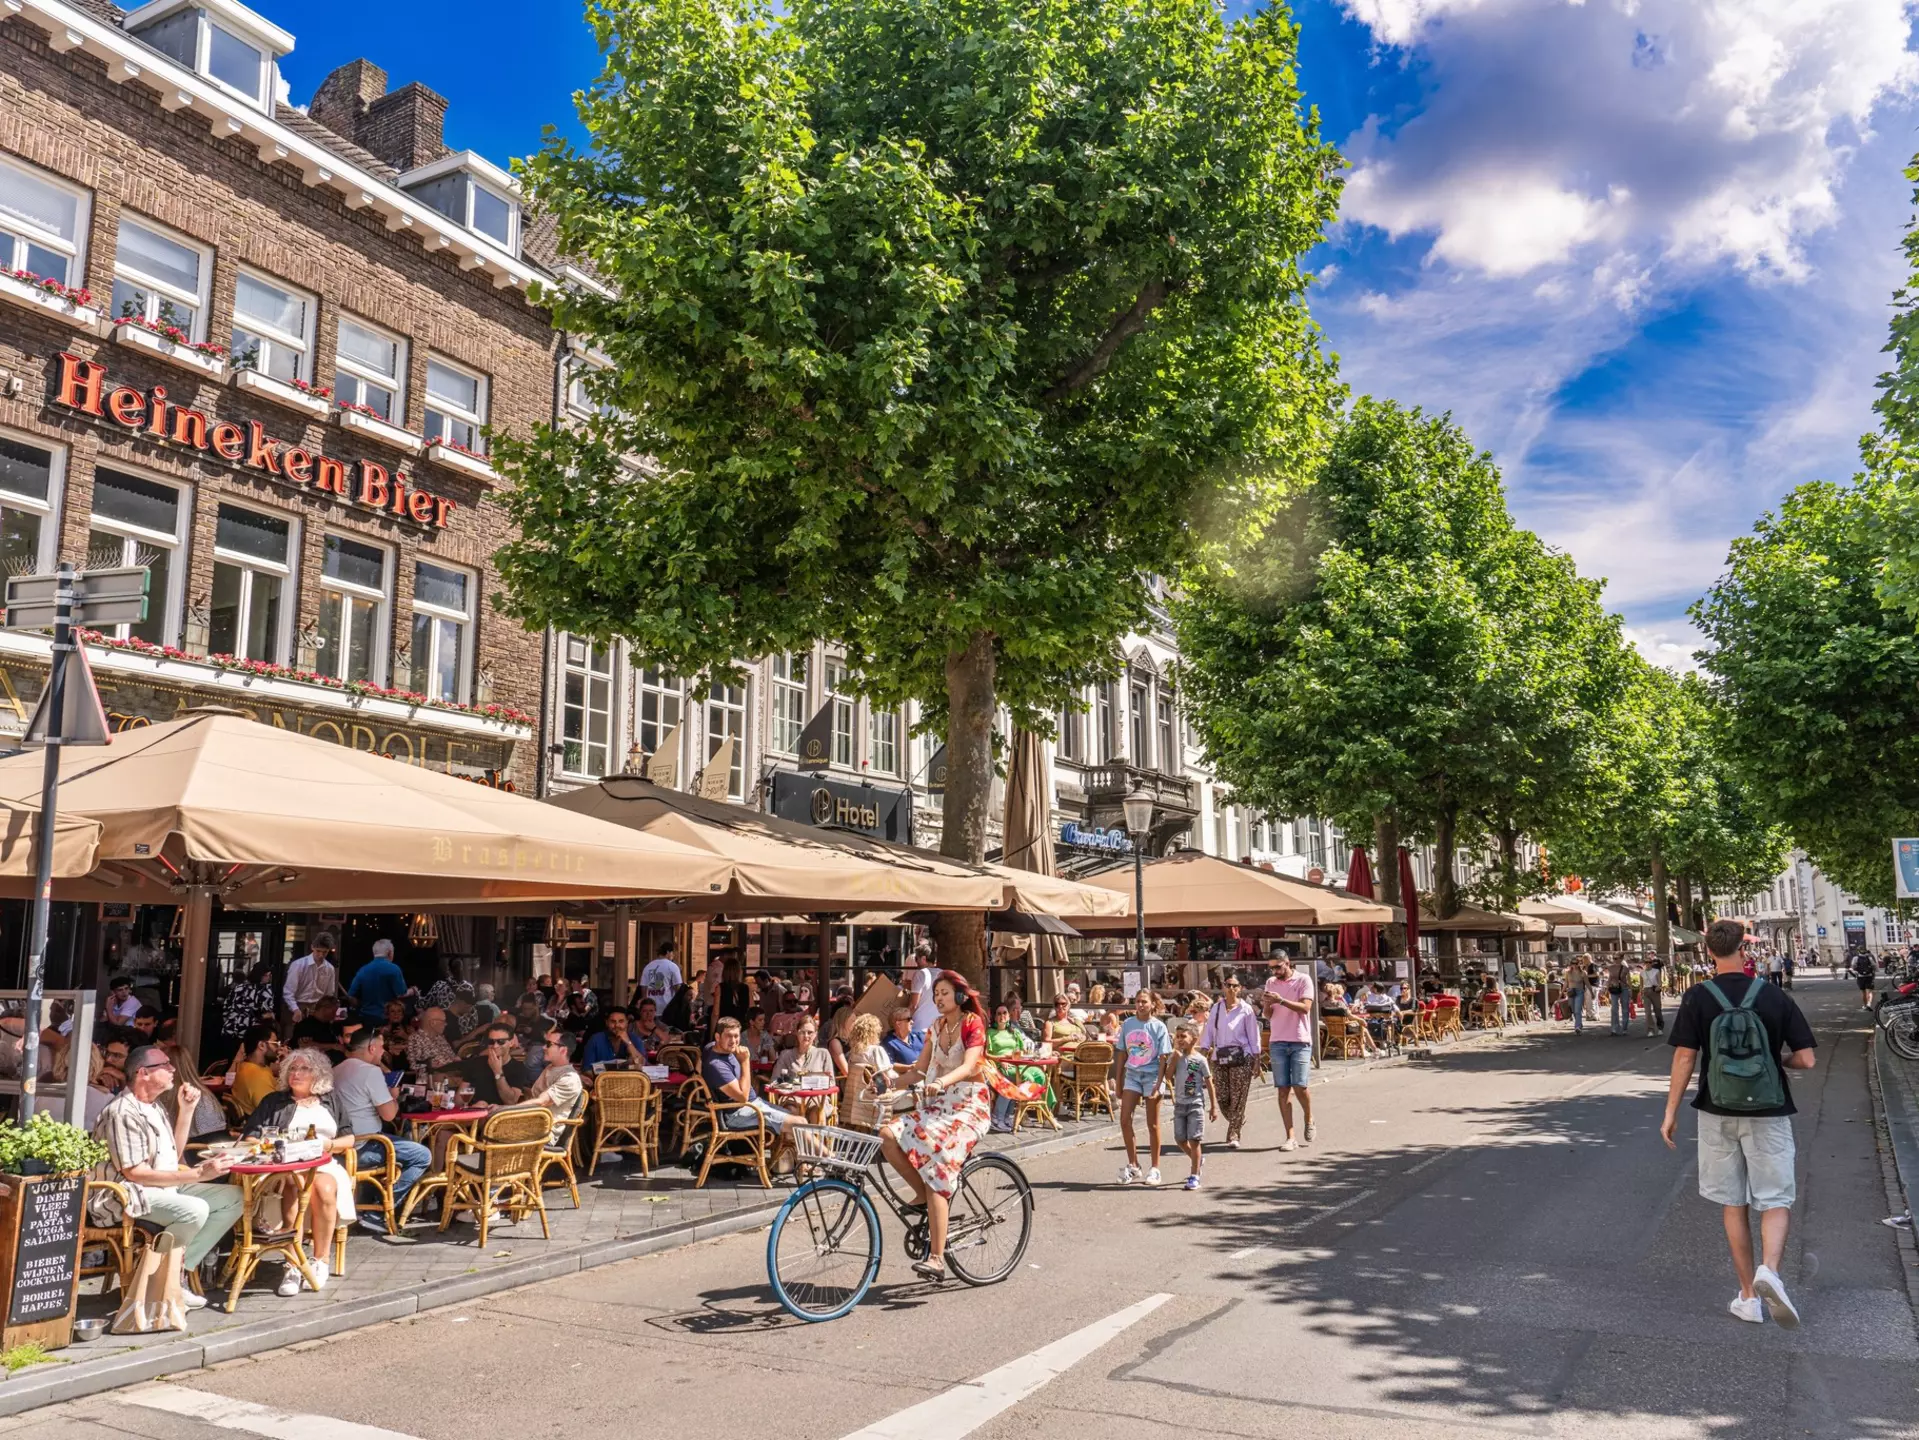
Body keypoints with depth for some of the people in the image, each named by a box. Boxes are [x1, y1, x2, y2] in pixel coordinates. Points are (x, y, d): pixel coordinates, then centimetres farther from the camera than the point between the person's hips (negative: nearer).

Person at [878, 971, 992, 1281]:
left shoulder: (973, 1024, -8)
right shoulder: (937, 1027, 13)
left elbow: (968, 1066, -24)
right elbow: (919, 1069, 12)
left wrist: (941, 1081, -42)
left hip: (967, 1108, -7)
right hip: (935, 1106, 7)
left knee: (937, 1174, -22)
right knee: (888, 1135, -19)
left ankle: (936, 1259, -21)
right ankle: (923, 1195, -1)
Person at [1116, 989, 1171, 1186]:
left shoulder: (1159, 1027, -7)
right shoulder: (1127, 1024, 2)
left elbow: (1163, 1058, -8)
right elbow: (1123, 1054, 8)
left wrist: (1158, 1085, -15)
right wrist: (1119, 1081, 8)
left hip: (1152, 1075, -3)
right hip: (1132, 1075, 3)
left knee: (1152, 1124, 4)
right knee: (1124, 1120, -3)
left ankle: (1154, 1168, 17)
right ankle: (1132, 1165, 11)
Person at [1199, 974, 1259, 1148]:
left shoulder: (1246, 1009, 0)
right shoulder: (1216, 1008, 9)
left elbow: (1253, 1036, 2)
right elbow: (1208, 1032, 11)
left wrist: (1256, 1060, -1)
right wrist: (1204, 1053, 3)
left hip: (1241, 1057, -3)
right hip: (1220, 1057, 3)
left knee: (1238, 1098, -4)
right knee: (1222, 1098, 2)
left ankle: (1233, 1136, 4)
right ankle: (1239, 1121, 30)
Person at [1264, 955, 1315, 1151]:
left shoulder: (1303, 980, -1)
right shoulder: (1271, 983, 13)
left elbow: (1305, 1007, -12)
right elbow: (1268, 1015, 12)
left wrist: (1281, 1000, -20)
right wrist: (1268, 1004, -9)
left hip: (1300, 1041, -4)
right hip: (1277, 1042, 4)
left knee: (1300, 1086, -8)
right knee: (1283, 1089, -1)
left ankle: (1308, 1120, 22)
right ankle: (1290, 1137, 2)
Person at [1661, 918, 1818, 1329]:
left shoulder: (1697, 998, -7)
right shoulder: (1774, 997, -6)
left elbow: (1684, 1057, -9)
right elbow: (1806, 1059, -7)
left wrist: (1671, 1112, -3)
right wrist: (1775, 1059, 15)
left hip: (1718, 1114, 1)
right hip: (1767, 1114, -1)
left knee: (1733, 1204, 12)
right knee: (1776, 1201, 8)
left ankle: (1749, 1295, 16)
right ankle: (1769, 1269, -18)